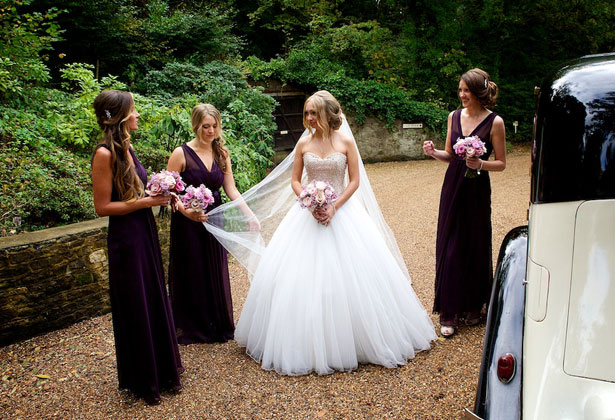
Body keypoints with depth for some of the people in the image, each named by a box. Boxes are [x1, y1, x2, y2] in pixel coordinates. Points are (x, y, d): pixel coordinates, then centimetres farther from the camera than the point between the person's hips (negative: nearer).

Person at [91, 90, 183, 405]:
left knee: (155, 302, 17)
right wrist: (145, 202, -18)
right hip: (126, 239, -8)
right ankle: (141, 380, 27)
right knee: (135, 308, 7)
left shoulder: (126, 148, 8)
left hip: (146, 233, 8)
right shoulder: (105, 154, -17)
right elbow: (103, 207, -17)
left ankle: (162, 370, 34)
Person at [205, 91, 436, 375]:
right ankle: (308, 342, 13)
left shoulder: (345, 141, -2)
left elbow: (355, 181, -3)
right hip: (308, 212, 2)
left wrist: (334, 207, -14)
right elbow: (295, 181, 6)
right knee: (303, 274, -1)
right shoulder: (304, 143, 3)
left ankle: (353, 339, 17)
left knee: (352, 273, -2)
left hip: (342, 211, -1)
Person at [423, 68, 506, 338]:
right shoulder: (454, 116, 6)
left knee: (475, 247, 7)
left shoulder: (494, 122, -7)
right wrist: (434, 152, -8)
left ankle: (473, 306, 27)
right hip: (453, 186, 3)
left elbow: (501, 164, -3)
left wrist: (480, 164, -22)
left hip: (477, 189, -3)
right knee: (449, 247, 1)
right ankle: (449, 313, 10)